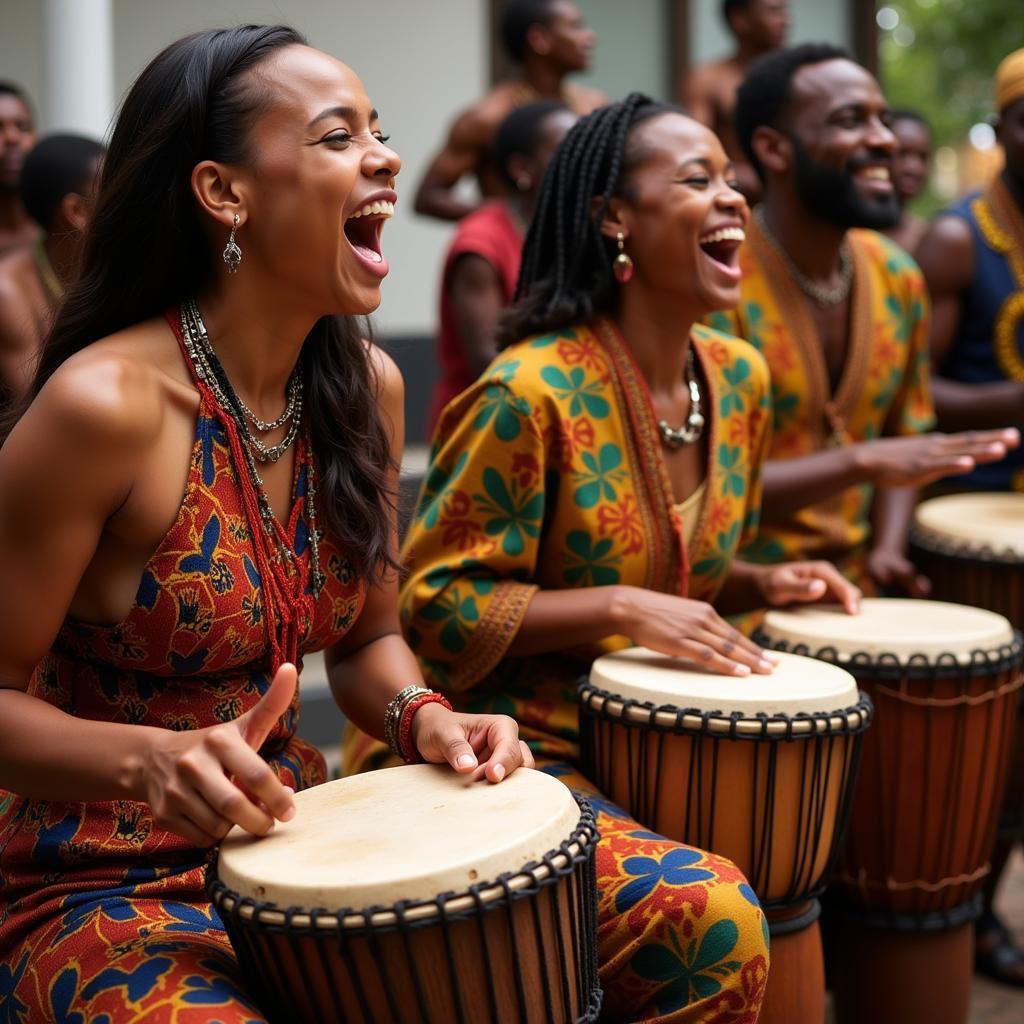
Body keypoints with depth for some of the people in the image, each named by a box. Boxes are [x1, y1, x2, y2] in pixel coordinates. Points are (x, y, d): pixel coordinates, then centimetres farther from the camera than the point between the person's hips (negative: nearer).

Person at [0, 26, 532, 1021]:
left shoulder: (367, 386, 0)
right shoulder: (108, 403, -20)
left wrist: (422, 716, -10)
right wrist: (155, 760, -29)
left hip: (290, 846, 6)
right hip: (100, 885, -5)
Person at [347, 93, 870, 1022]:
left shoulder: (737, 377, 6)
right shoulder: (533, 392, -19)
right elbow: (434, 603, -15)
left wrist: (761, 585, 0)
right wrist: (623, 608, -23)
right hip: (502, 752, -8)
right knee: (710, 915, -25)